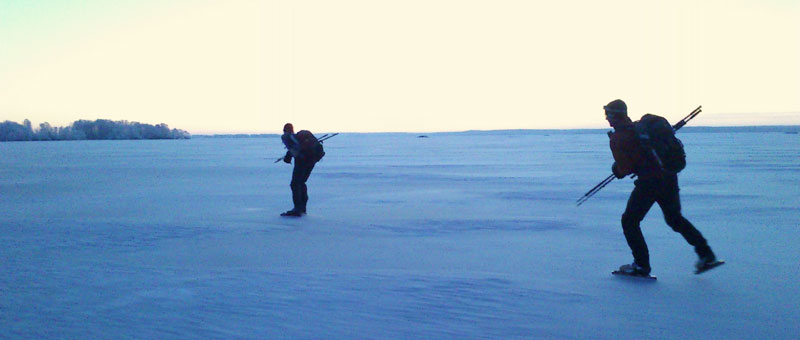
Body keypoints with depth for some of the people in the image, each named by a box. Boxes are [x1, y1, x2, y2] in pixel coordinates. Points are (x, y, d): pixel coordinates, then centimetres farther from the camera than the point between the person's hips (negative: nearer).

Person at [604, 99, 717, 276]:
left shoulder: (617, 138, -8)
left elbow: (625, 169, -11)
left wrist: (616, 169, 11)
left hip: (648, 182, -8)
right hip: (669, 177, 8)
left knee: (630, 221, 7)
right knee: (675, 218, 23)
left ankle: (642, 265, 5)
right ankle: (706, 254, 23)